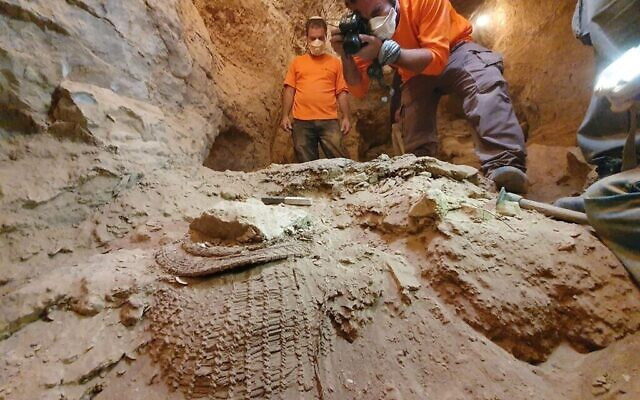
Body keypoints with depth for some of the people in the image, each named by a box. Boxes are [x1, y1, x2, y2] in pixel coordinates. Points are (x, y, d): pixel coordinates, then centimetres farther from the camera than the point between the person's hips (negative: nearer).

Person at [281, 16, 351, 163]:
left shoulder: (335, 62, 12)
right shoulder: (297, 62, 14)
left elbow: (342, 92, 8)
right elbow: (289, 90, 11)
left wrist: (346, 117, 0)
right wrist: (285, 116, 2)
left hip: (329, 121, 0)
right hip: (301, 122, 1)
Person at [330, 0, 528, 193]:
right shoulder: (365, 30, -16)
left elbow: (437, 59, -36)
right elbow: (359, 89, -16)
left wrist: (386, 50, -45)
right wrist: (345, 55, -33)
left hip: (455, 51, -4)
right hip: (417, 70, 5)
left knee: (484, 80, -34)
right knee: (414, 129, -17)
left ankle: (505, 165, -45)